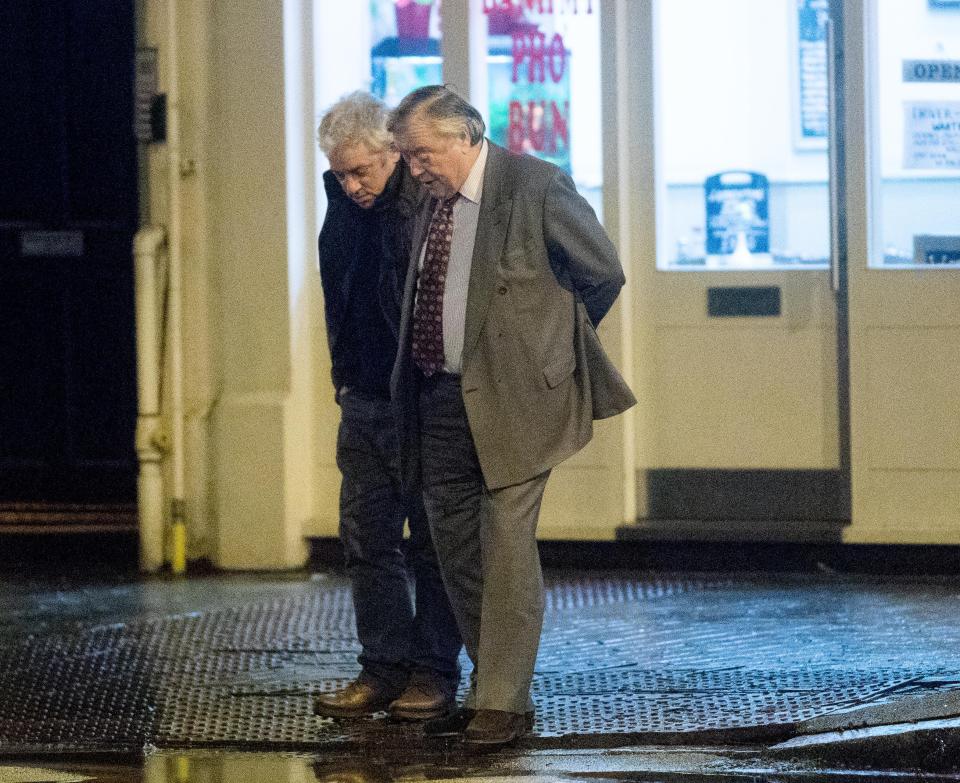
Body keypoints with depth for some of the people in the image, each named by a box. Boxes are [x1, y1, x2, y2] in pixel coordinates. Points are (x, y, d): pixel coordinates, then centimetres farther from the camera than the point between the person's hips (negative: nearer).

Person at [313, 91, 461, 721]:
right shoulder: (344, 205, 7)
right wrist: (345, 377, 16)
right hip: (364, 402, 7)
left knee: (434, 543, 2)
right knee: (367, 539, 7)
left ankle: (435, 672, 10)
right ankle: (385, 668, 13)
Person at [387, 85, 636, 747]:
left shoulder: (534, 187, -10)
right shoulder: (431, 202, 9)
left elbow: (605, 272, -4)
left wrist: (547, 348, 5)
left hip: (511, 395, -7)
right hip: (440, 397, 7)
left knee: (505, 542, -9)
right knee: (457, 547, 10)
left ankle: (505, 702, -3)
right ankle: (488, 689, 20)